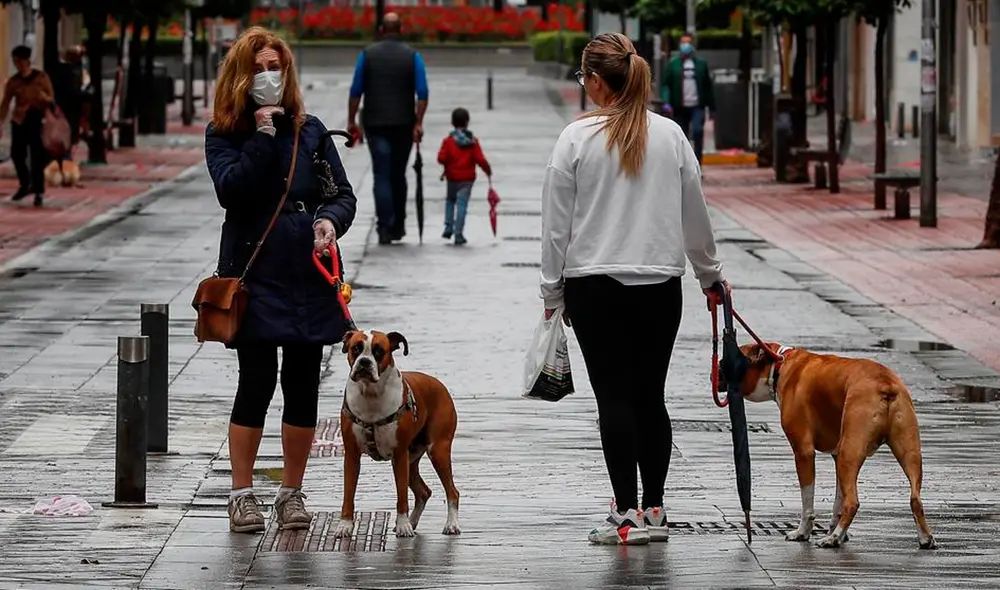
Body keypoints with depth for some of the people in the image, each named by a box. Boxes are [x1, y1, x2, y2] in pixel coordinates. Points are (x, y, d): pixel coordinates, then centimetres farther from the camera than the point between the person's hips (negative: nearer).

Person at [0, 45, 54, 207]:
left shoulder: (41, 78, 0)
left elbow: (51, 99, 2)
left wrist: (43, 96, -21)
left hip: (37, 121, -3)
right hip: (19, 121, 3)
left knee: (37, 158, -6)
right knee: (17, 154, 0)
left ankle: (39, 192, 0)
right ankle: (25, 185, 22)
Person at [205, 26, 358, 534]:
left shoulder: (309, 131, 9)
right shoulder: (223, 135, 1)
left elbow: (342, 193, 9)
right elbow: (231, 189, -16)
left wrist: (330, 220, -12)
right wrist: (264, 137, -15)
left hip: (309, 275, 3)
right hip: (254, 276, -3)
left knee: (303, 385, 5)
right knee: (257, 382, -6)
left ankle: (291, 493, 16)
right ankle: (242, 494, 5)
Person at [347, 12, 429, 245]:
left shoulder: (368, 54, -1)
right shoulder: (412, 56, 0)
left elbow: (356, 91, -2)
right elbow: (422, 93, -7)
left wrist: (352, 120, 5)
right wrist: (418, 123, -6)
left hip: (375, 124, -1)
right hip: (404, 125, 1)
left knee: (382, 176, -2)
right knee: (398, 175, 16)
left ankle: (385, 228, -13)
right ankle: (398, 226, 22)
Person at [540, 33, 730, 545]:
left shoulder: (577, 138, -7)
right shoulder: (670, 135, 1)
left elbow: (557, 223, -4)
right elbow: (695, 214, 10)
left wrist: (553, 291, 5)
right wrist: (710, 273, 24)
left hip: (595, 287, -3)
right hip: (660, 286, 3)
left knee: (614, 397, 0)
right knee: (650, 397, 10)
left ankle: (626, 514, -3)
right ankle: (653, 511, 14)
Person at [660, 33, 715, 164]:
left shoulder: (701, 64, 9)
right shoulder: (672, 64, 5)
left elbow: (708, 87, 11)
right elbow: (665, 84, 0)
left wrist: (711, 107, 10)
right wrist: (666, 102, -16)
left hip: (697, 107, -1)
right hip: (680, 108, 1)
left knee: (698, 131, -21)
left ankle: (697, 162, -14)